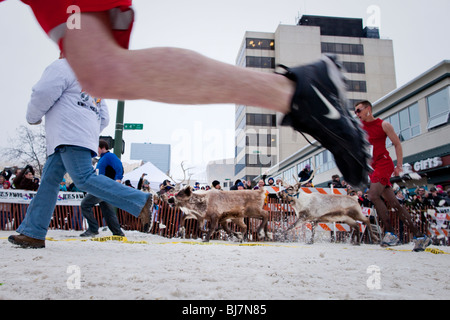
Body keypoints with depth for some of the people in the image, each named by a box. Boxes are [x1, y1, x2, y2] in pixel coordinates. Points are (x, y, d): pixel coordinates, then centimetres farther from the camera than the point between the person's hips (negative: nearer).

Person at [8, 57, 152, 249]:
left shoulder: (63, 66, 8)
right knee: (49, 182, 7)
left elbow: (43, 93, -7)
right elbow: (104, 118, 28)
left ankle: (140, 201, -25)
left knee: (84, 179, -21)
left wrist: (33, 117, 10)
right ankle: (33, 233, 7)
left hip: (70, 136, -10)